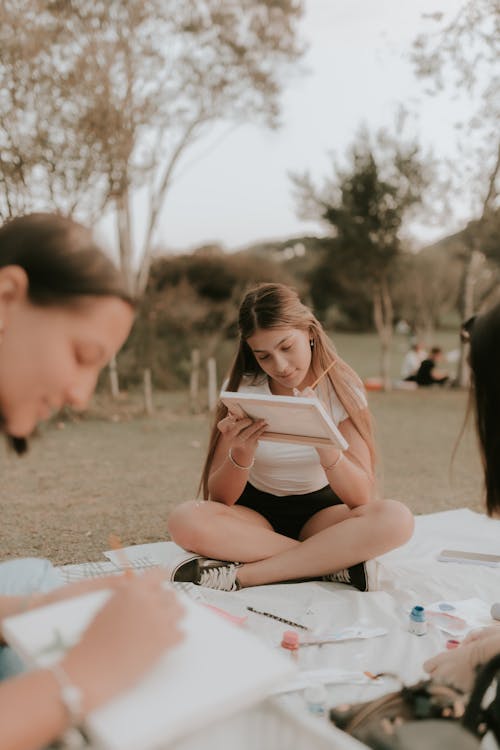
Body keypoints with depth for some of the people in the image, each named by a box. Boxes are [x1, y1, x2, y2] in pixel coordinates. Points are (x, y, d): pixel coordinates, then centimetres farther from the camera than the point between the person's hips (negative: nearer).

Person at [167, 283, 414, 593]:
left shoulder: (342, 388, -10)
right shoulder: (242, 391, -9)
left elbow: (361, 497, -17)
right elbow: (219, 498, -10)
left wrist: (324, 444, -35)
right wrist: (241, 455, -31)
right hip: (257, 514, 1)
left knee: (396, 518, -31)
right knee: (186, 520, -32)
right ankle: (336, 563, -24)